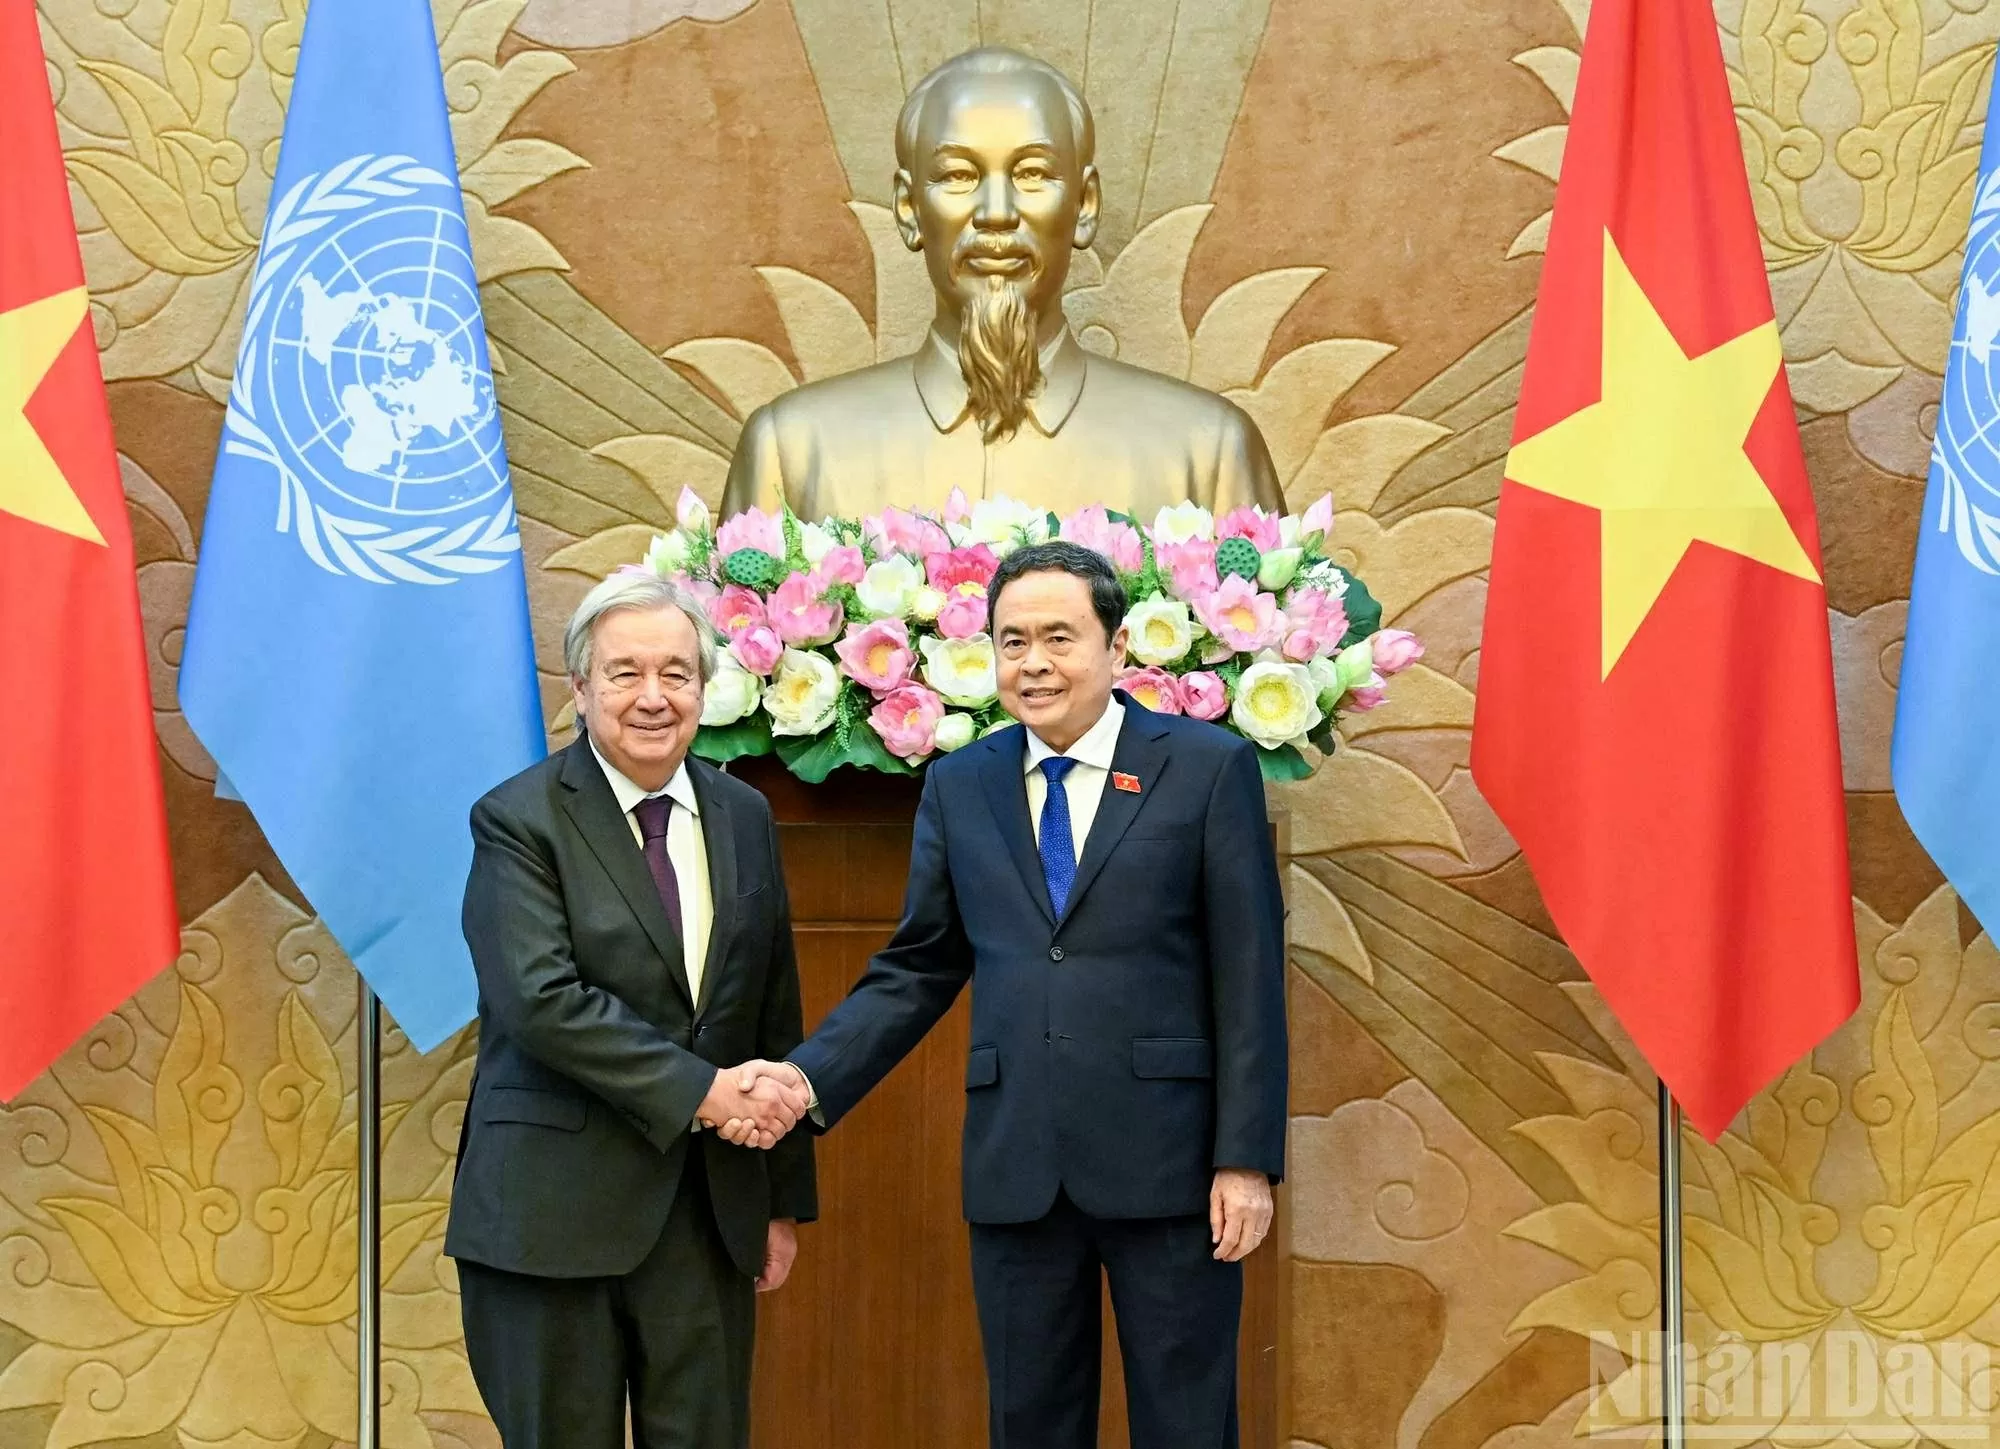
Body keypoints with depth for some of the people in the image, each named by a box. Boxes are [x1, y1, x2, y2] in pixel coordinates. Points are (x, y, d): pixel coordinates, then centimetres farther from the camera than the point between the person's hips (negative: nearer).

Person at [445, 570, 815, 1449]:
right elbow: (543, 1000, -18)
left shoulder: (745, 818, 10)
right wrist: (701, 1091, -19)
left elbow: (775, 1017, 13)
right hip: (556, 1212, -4)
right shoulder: (519, 821, -6)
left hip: (711, 1210, 4)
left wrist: (785, 1197, 13)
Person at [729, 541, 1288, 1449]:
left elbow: (1249, 975, -4)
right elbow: (917, 969, 10)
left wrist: (1248, 1158, -8)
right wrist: (811, 1078, -5)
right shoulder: (958, 786, 9)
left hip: (1167, 1162, -3)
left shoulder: (1209, 766, -2)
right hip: (1015, 1167, 3)